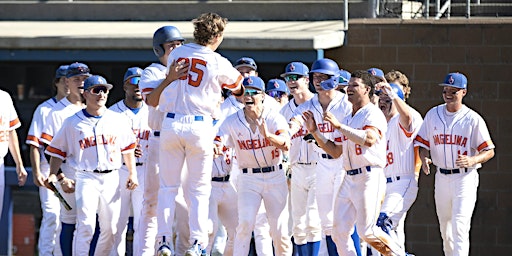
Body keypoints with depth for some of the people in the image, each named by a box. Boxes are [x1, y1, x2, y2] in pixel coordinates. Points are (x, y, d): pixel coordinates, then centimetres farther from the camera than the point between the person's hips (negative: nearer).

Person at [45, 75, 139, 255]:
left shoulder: (118, 120, 11)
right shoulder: (72, 122, 4)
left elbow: (128, 148, 16)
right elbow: (58, 151, 5)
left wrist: (132, 173, 6)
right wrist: (53, 175, -9)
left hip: (111, 178, 4)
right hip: (86, 178, -3)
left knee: (110, 229, 5)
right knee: (86, 225, -16)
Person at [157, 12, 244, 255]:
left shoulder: (175, 54, 6)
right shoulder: (218, 64, -3)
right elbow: (237, 86, 17)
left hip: (171, 124, 2)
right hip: (200, 126, -2)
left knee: (168, 186, 9)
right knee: (199, 189, 6)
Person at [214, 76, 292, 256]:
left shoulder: (274, 118, -6)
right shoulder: (232, 121, -1)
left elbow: (286, 145, -22)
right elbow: (217, 146, -11)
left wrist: (268, 136, -42)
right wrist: (215, 148, -36)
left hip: (275, 178, 0)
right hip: (248, 180, 0)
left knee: (279, 230, 2)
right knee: (245, 223, -17)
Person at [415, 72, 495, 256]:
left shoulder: (473, 119, -5)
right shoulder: (433, 115, 7)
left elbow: (489, 151, -4)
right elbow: (423, 143, 12)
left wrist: (472, 160, -24)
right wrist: (424, 159, -10)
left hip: (465, 177, -5)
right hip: (442, 177, 5)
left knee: (459, 226, -16)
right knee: (445, 227, 13)